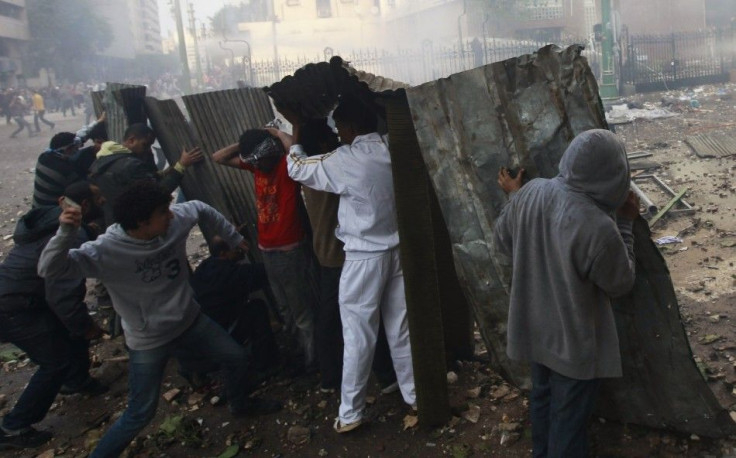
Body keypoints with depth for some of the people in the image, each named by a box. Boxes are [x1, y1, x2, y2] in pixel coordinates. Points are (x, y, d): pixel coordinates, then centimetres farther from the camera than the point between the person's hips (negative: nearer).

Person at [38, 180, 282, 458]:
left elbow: (202, 209, 4)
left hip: (190, 321, 6)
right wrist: (66, 232, -52)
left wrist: (234, 238, 12)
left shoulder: (176, 221, -18)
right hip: (148, 342, -5)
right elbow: (49, 270, -35)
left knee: (237, 358, 17)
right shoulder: (105, 251, -30)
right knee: (140, 415, 0)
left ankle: (240, 404, 49)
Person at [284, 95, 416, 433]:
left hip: (364, 257, -5)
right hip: (397, 250, 6)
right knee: (401, 329, 16)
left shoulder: (345, 160, -15)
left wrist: (296, 130, 12)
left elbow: (297, 168, -1)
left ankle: (350, 413, 15)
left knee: (358, 336, 4)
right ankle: (414, 395, 28)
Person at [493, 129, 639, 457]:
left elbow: (501, 241, 3)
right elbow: (621, 283, -13)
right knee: (569, 415, 17)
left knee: (542, 396, 29)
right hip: (575, 340, -7)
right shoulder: (599, 228, -33)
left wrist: (514, 197, 18)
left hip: (534, 328, 7)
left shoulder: (531, 193, -16)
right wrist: (624, 223, -5)